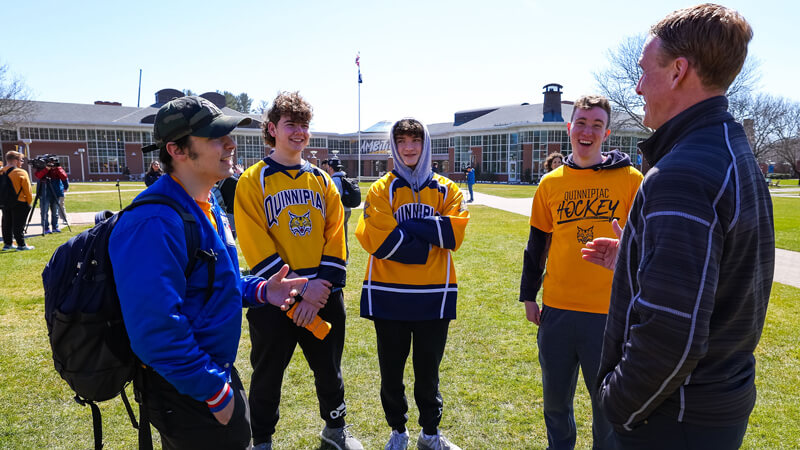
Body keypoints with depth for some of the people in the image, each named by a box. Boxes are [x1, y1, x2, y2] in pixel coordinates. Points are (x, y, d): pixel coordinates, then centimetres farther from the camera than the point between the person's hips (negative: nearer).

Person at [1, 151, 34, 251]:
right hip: (20, 203, -6)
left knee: (7, 224, 14)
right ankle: (21, 245, 2)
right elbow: (27, 190, -11)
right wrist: (29, 201, 1)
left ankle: (7, 243, 22)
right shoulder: (21, 173, -14)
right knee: (19, 224, -2)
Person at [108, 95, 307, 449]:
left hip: (219, 374, 9)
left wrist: (259, 290, 0)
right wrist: (215, 391, -22)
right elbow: (157, 329, -30)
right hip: (186, 396, -9)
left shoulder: (208, 207, 6)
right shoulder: (153, 223, -27)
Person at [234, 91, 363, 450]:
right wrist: (299, 288, -18)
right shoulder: (253, 181, -5)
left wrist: (322, 284, -11)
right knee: (268, 375, 12)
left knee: (329, 369, 19)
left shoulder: (322, 180, 7)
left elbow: (336, 238, 2)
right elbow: (256, 247, -13)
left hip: (325, 297, 4)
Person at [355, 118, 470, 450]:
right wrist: (428, 246, -10)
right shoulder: (382, 190, -1)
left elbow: (453, 233, -11)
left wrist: (406, 226, -14)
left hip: (434, 295, 1)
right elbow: (382, 241, -14)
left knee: (428, 369, 14)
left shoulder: (446, 190, 6)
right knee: (391, 370, 12)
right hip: (388, 295, -1)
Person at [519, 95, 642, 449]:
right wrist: (528, 295, 12)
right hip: (557, 308, 3)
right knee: (555, 397, 16)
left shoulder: (630, 179, -3)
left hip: (610, 311, -2)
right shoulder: (550, 183, 4)